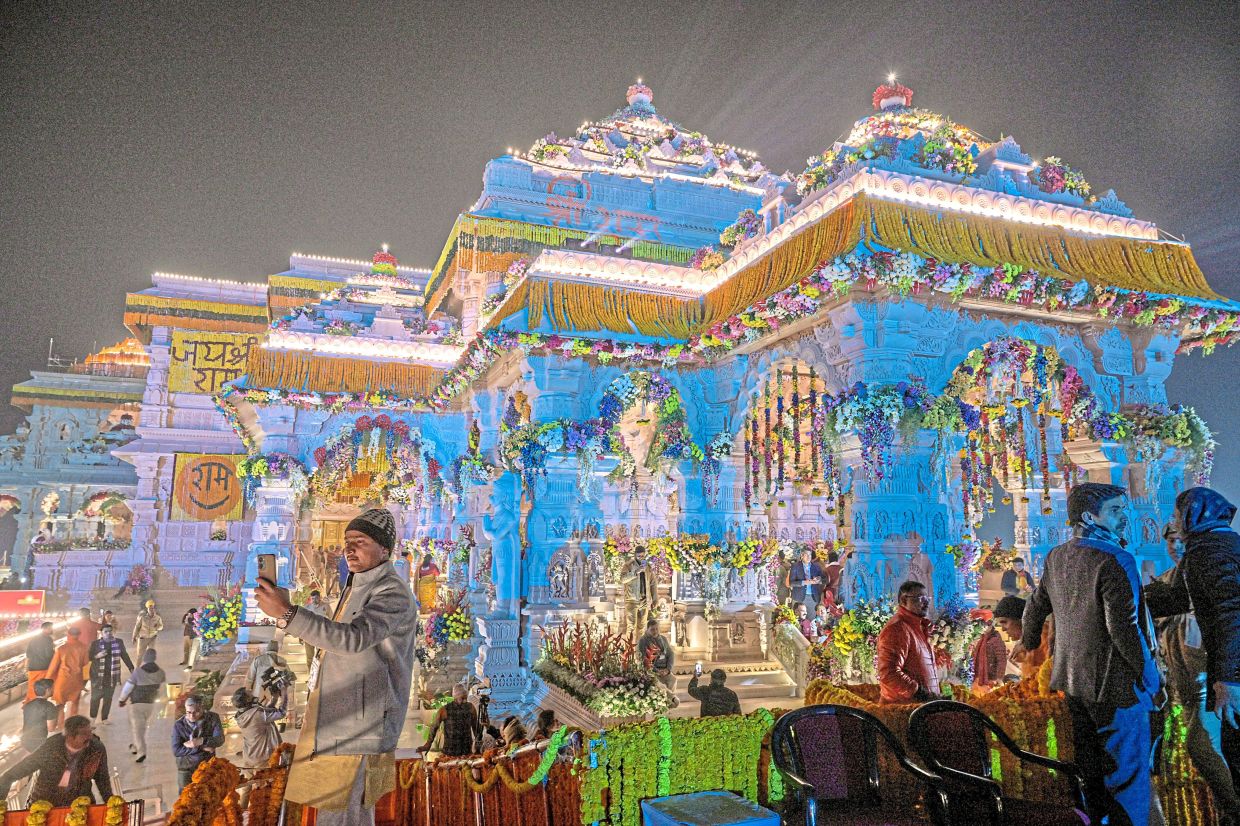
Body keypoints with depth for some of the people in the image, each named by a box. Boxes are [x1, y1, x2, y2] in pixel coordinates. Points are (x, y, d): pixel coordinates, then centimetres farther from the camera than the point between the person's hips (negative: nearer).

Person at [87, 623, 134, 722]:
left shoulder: (119, 642, 1)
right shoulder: (95, 643, -5)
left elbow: (125, 656, 9)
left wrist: (131, 669, 9)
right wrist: (97, 656, -20)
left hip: (112, 675, 2)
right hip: (97, 675, -2)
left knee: (108, 697, 7)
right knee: (96, 697, 3)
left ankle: (104, 718, 20)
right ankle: (93, 717, 25)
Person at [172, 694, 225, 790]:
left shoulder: (213, 718, -11)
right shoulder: (179, 724, -13)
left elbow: (219, 739, -15)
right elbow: (176, 750, -16)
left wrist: (201, 741, -29)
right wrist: (201, 748, -21)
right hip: (186, 769, -1)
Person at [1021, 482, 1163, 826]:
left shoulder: (1056, 557, 7)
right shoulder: (1114, 559, -17)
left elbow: (1035, 607, 19)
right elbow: (1123, 627, -22)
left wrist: (1029, 644, 36)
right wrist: (1152, 679, -12)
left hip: (1073, 681, 7)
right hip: (1116, 685, -7)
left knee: (1088, 769, 18)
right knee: (1128, 774, 3)